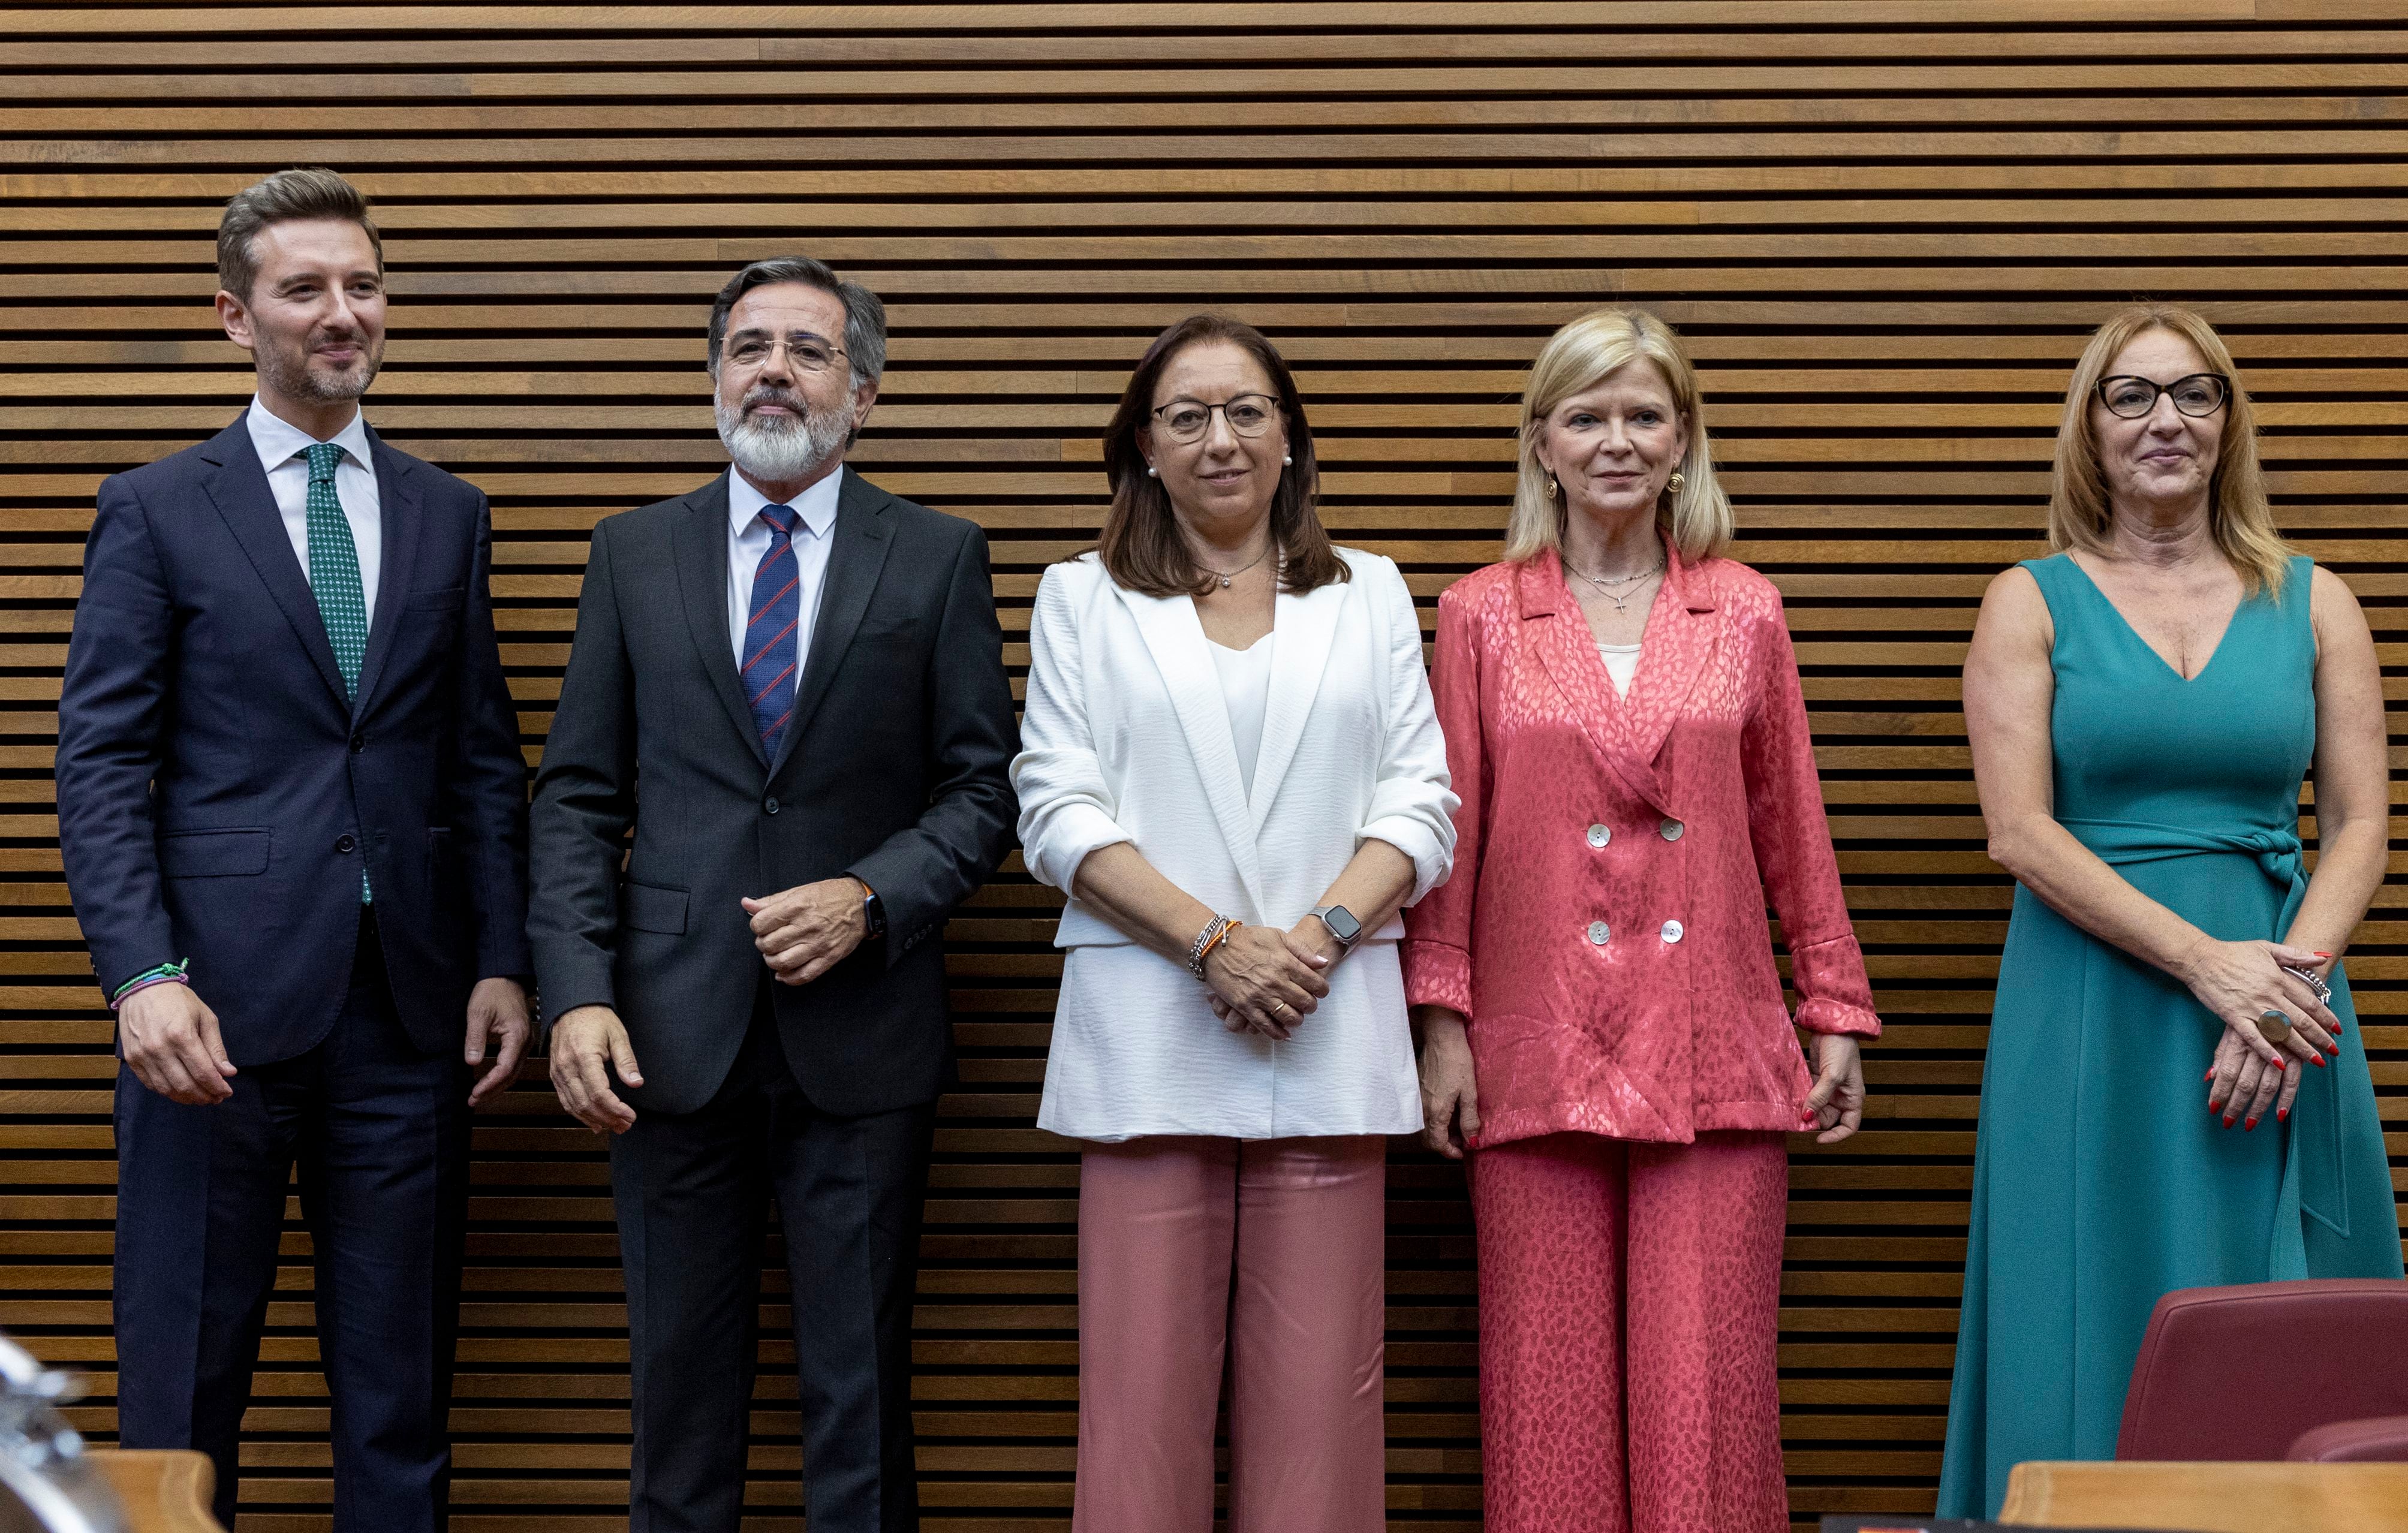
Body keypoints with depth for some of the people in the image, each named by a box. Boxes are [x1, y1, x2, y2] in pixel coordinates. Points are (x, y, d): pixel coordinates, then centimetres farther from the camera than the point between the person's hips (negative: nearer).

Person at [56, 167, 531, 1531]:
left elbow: (487, 764, 12)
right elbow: (103, 766, -3)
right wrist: (144, 975, -15)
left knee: (402, 1389, 8)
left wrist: (503, 963, 2)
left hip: (409, 1006, 3)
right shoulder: (157, 512, 2)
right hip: (221, 1004, -3)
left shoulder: (449, 518, 12)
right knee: (184, 1379, 4)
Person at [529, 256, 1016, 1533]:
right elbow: (575, 798, 5)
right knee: (681, 1384, 8)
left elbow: (979, 790, 3)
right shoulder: (634, 555, 8)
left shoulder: (938, 559, 4)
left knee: (860, 1393, 5)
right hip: (673, 1032, 1)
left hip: (862, 1033, -1)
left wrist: (871, 898, -14)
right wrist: (577, 995, -6)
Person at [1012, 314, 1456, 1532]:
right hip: (1149, 1034, -1)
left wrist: (1320, 935, -11)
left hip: (1331, 1039, 1)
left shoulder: (1369, 595, 14)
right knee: (1143, 1386, -3)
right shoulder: (1084, 600, 11)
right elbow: (1058, 812, 1)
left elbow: (1419, 806, 7)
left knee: (1318, 1393, -1)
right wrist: (1217, 943, -11)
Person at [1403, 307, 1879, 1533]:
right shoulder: (1483, 616, 6)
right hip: (1541, 1053, 0)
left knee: (1706, 1383, -1)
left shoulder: (1744, 613, 8)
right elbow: (1450, 833, 5)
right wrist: (1441, 1020, 0)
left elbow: (1794, 830, 11)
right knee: (1553, 1387, 2)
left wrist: (1836, 1012, 9)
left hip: (1713, 1055, 0)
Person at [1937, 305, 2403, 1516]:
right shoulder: (2032, 603, 4)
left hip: (2281, 993, 2)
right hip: (2093, 1019, -2)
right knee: (2105, 1341, -1)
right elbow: (2019, 834, -6)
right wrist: (2207, 965, -15)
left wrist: (2291, 973, -13)